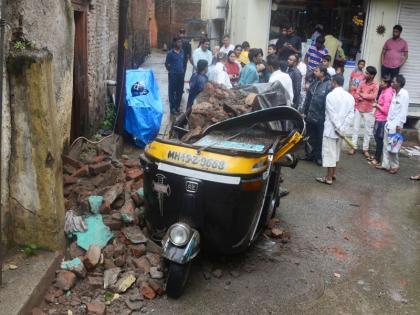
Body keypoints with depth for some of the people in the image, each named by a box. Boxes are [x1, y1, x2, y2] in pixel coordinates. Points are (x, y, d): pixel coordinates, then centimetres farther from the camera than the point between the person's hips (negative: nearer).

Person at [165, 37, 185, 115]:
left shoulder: (182, 51, 3)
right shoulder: (170, 53, -12)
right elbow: (166, 63, -2)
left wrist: (182, 69, 13)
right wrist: (170, 70, 2)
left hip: (181, 74, 5)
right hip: (173, 75, -5)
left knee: (180, 91, 12)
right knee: (172, 91, 4)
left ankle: (177, 107, 25)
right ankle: (172, 108, 12)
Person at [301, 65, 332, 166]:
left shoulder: (328, 85, -14)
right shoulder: (314, 84, 8)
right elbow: (308, 98, 12)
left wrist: (326, 116, -19)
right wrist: (304, 111, 10)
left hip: (321, 117, -6)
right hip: (310, 116, 6)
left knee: (320, 138, 7)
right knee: (311, 137, 16)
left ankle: (319, 156, 19)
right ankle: (310, 154, 29)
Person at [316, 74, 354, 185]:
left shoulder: (331, 95, -15)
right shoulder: (349, 96, 4)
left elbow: (332, 115, -19)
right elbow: (351, 114, -1)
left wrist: (338, 128, -14)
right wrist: (343, 128, -4)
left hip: (331, 129, -7)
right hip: (340, 129, 7)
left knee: (329, 153, -1)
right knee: (336, 152, 20)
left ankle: (329, 178, 4)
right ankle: (334, 173, 29)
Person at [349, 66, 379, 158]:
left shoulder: (375, 85, -11)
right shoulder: (362, 82, 2)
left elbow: (373, 96, -24)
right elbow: (356, 95, -2)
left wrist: (362, 94, -14)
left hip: (368, 111, -4)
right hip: (358, 109, 4)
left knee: (368, 130, 6)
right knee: (355, 128, 6)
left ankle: (365, 149, 15)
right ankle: (353, 147, 13)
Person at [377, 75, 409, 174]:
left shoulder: (404, 94, -12)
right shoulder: (395, 93, 12)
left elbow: (404, 110, -16)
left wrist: (399, 124, -18)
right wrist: (388, 120, 12)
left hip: (395, 124, -8)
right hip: (389, 122, 8)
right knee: (386, 145, 10)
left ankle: (395, 166, 11)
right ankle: (385, 164, 18)